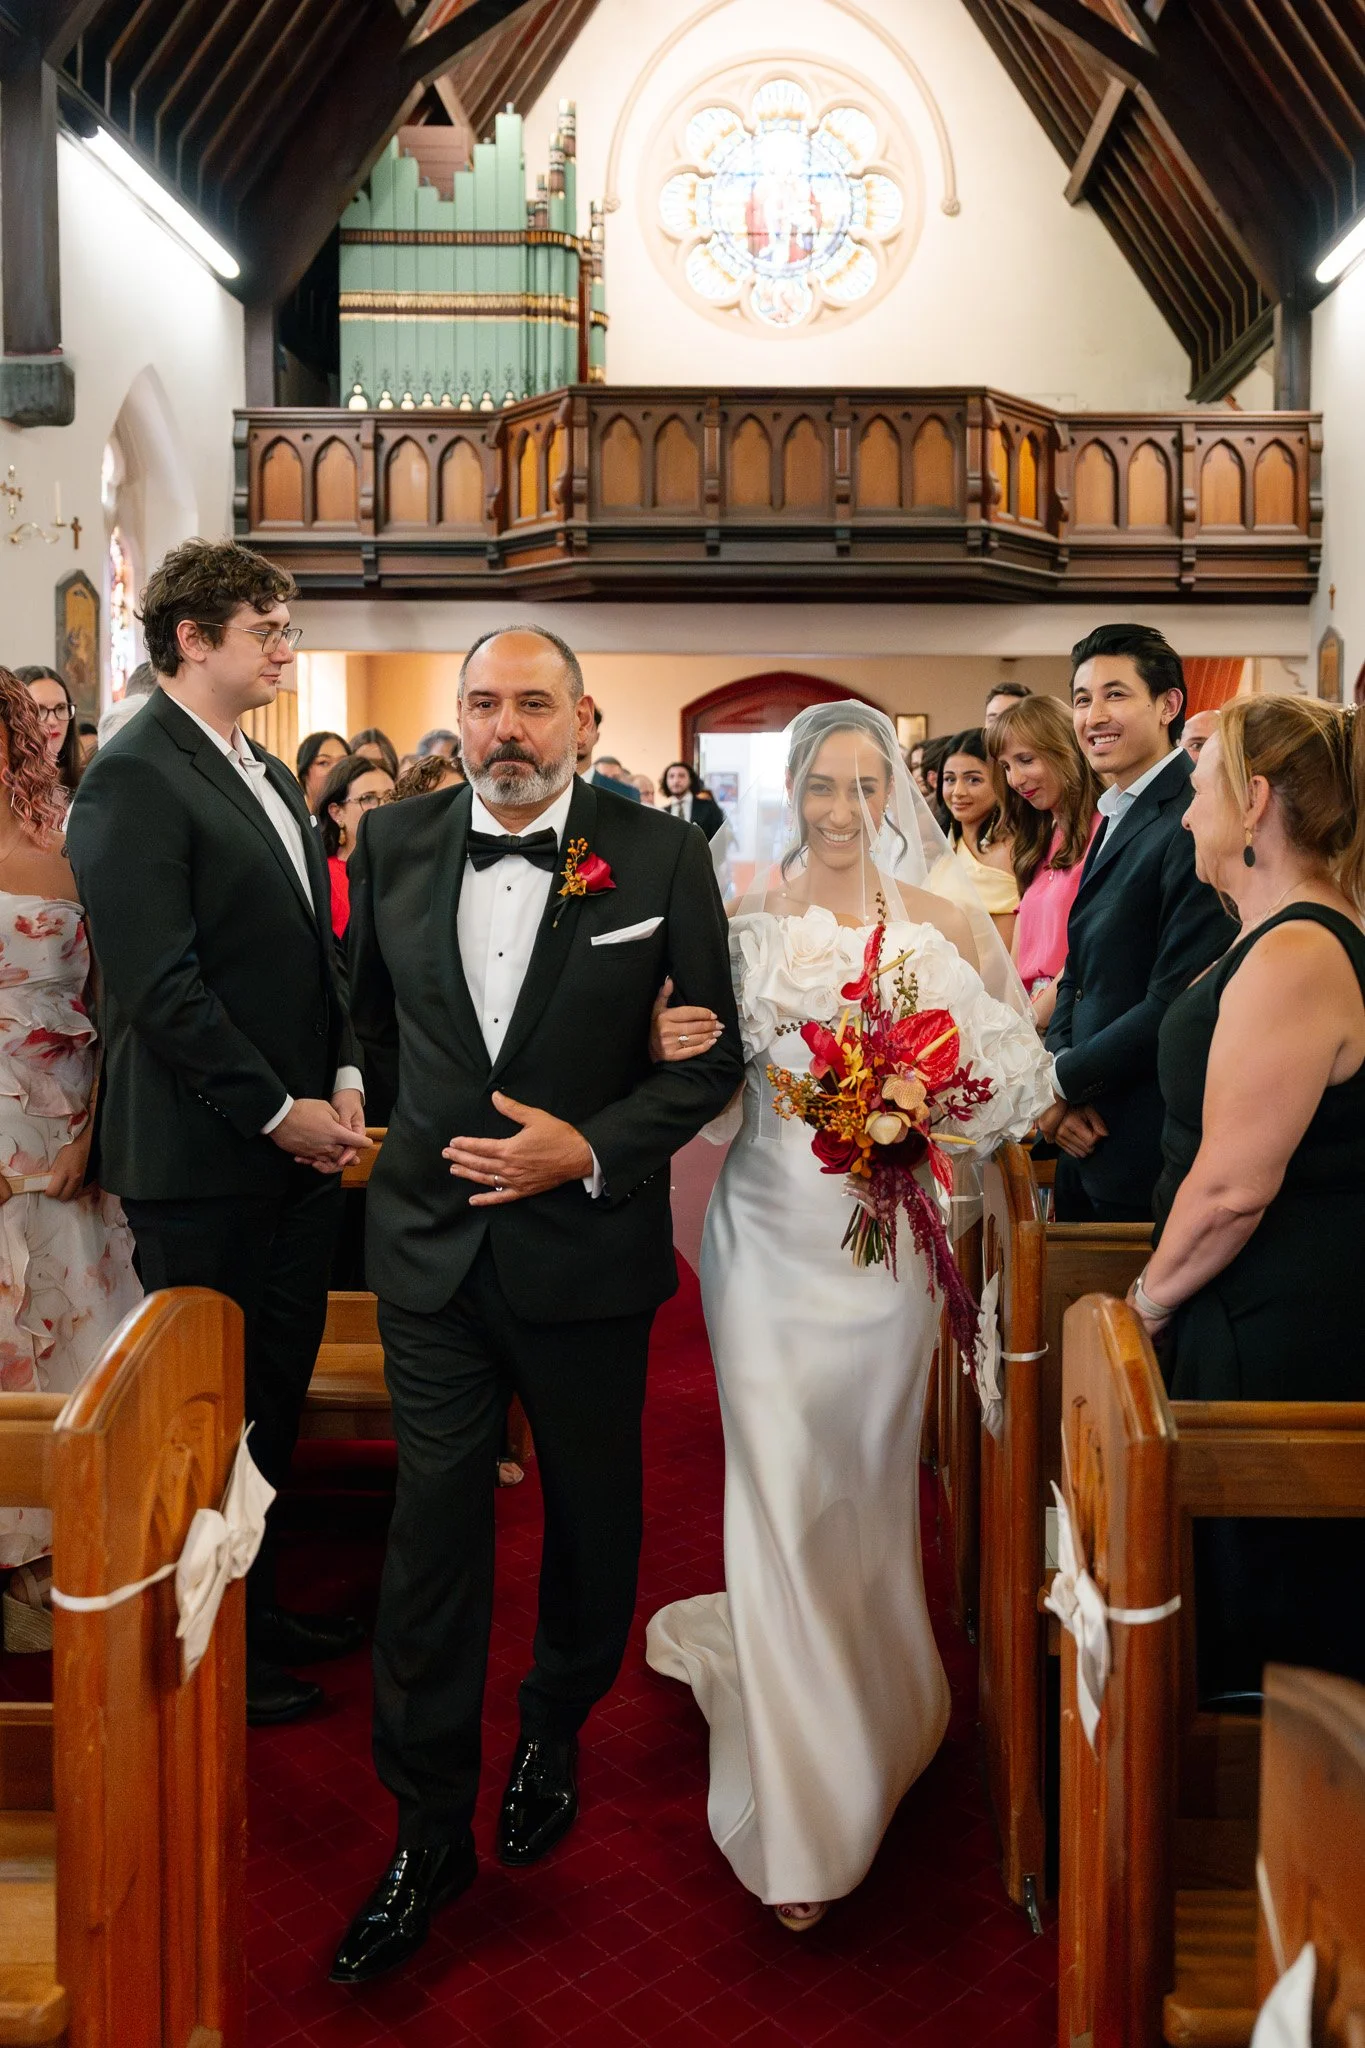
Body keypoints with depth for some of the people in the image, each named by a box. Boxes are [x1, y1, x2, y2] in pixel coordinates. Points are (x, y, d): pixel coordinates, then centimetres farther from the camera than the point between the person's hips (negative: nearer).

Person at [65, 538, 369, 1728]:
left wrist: (344, 1081, 5)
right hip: (206, 1160, -8)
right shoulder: (133, 779, -14)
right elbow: (160, 987, -20)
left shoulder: (270, 775, 14)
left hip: (300, 1141, 8)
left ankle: (262, 1607, 34)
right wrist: (280, 1113, -16)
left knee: (278, 1394, 17)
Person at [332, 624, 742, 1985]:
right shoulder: (392, 843, 1)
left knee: (591, 1515, 17)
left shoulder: (660, 856, -8)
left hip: (589, 1247, -1)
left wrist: (593, 1148, -17)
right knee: (431, 1538, 5)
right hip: (430, 1248, 1)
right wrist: (416, 1127, 12)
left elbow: (713, 1054, -6)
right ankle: (428, 1828, 21)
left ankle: (553, 1735, 44)